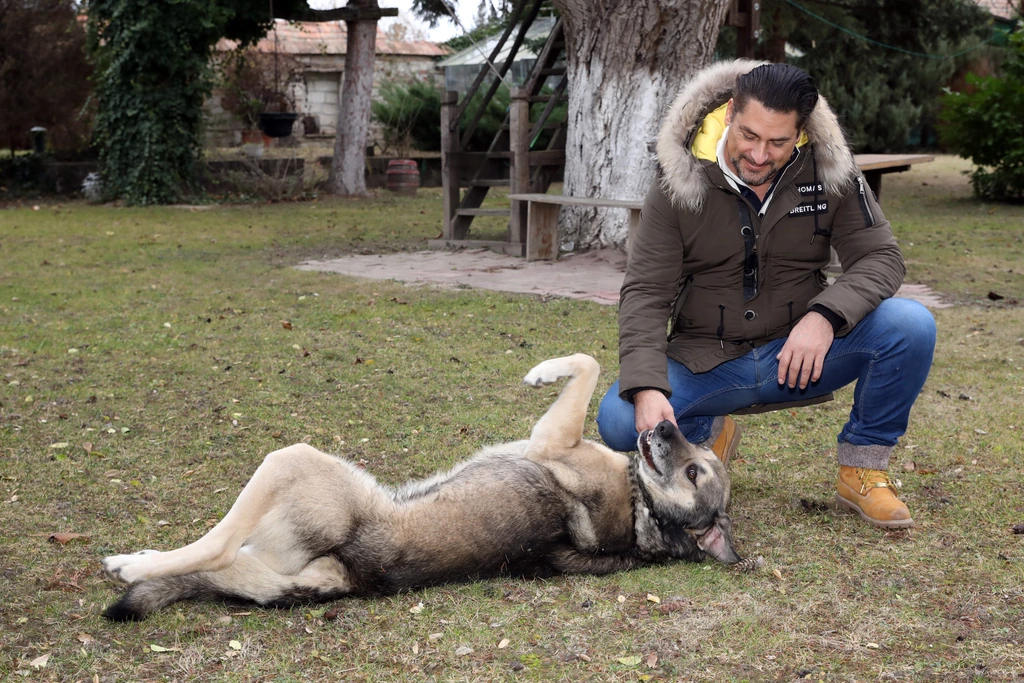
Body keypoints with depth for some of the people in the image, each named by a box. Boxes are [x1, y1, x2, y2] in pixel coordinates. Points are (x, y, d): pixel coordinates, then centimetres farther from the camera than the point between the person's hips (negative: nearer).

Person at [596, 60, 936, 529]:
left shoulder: (829, 172, -7)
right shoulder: (680, 183, -11)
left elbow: (880, 257, -7)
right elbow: (645, 293, -12)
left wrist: (826, 315, -28)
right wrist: (646, 388, -28)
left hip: (797, 354, 1)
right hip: (705, 363, 0)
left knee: (911, 325, -25)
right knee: (618, 421, -27)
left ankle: (861, 470, -3)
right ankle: (708, 434, 10)